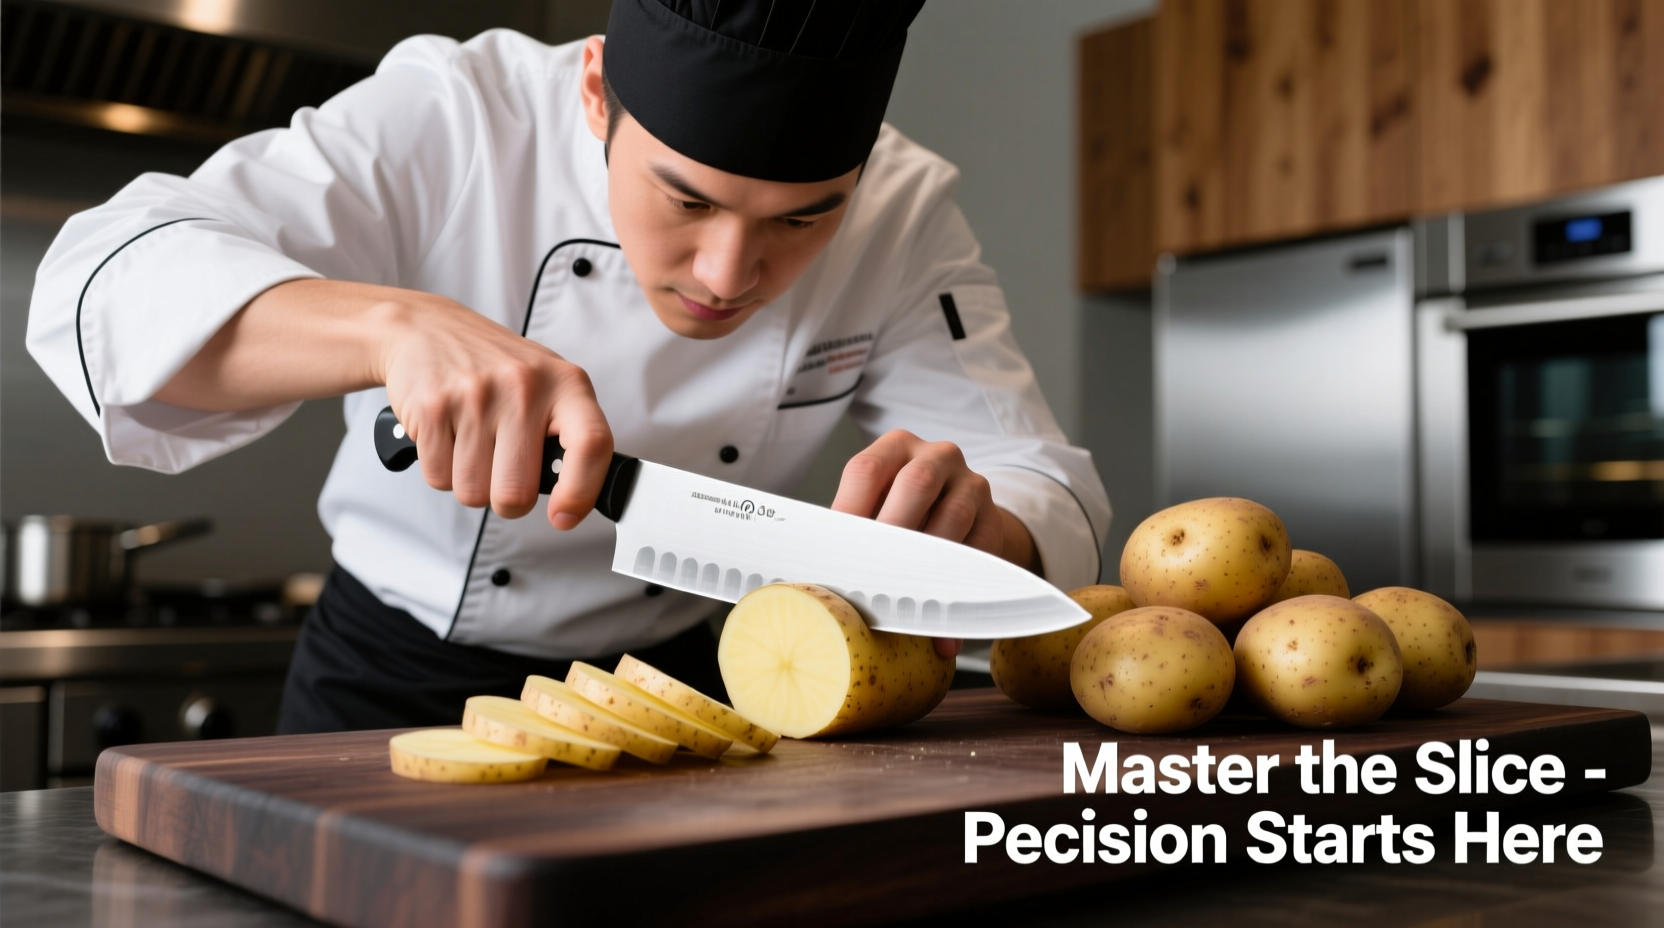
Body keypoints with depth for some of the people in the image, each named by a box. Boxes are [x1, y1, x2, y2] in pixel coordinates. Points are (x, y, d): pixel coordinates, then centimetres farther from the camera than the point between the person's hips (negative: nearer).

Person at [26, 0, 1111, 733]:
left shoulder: (903, 216, -14)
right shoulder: (453, 117, -20)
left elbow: (1054, 500, -18)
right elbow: (102, 286, -27)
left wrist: (968, 533, -40)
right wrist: (396, 323, -43)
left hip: (661, 693, 2)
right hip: (394, 685, -1)